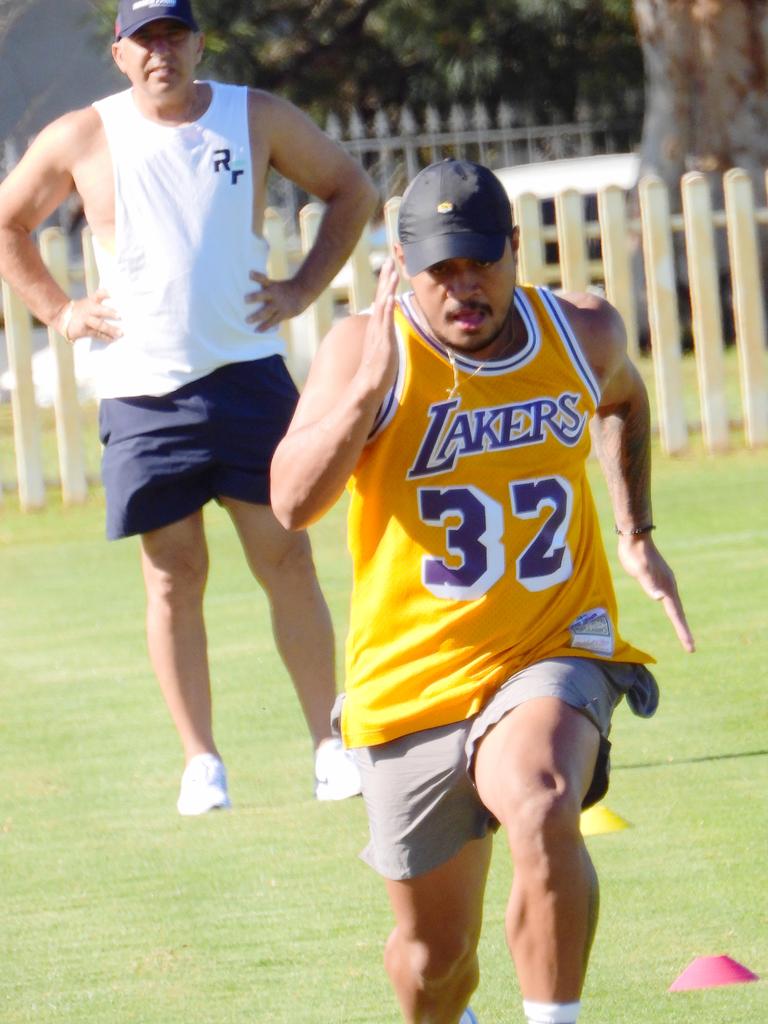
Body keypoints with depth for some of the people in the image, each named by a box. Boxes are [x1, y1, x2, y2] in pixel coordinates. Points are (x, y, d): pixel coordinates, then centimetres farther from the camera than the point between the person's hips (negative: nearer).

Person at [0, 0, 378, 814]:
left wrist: (303, 290, 7)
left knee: (286, 560, -3)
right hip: (142, 388, 0)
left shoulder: (258, 120, 4)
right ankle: (200, 761, 6)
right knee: (173, 577, 1)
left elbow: (350, 190, 17)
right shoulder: (81, 140, 2)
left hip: (247, 373, 0)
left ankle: (331, 744, 3)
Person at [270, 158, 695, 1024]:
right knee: (433, 951, 9)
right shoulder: (366, 348, -10)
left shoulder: (583, 333, 0)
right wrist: (370, 384, -34)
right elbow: (291, 503, -24)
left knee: (543, 812, -35)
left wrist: (635, 536, 19)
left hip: (552, 657, 0)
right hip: (412, 682, 0)